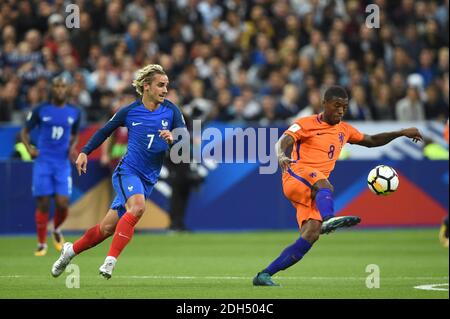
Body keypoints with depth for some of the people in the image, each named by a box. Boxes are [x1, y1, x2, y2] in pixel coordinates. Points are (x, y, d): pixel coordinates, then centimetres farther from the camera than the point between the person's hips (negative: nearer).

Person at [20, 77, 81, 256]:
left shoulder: (74, 113, 6)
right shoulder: (40, 111, -1)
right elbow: (25, 131, 8)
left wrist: (72, 147, 2)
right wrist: (28, 148, -9)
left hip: (63, 163, 2)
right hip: (43, 162, -2)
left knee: (62, 204, -8)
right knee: (43, 203, -4)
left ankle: (56, 230, 25)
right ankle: (42, 244, 9)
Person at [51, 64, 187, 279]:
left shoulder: (171, 111, 0)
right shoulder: (129, 111, -2)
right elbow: (105, 131, 12)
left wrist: (172, 139, -23)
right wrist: (85, 152, 6)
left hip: (149, 179, 3)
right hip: (128, 171, -3)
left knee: (108, 228, 6)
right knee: (137, 206, -33)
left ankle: (71, 250, 27)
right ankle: (111, 259, -30)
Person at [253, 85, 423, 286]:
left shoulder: (344, 130, 22)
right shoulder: (307, 124, 2)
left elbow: (371, 141, 35)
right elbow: (283, 142, -13)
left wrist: (402, 133, 27)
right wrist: (281, 155, -37)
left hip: (313, 192, 6)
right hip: (296, 177, -6)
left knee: (311, 235, -14)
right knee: (324, 185, -39)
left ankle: (264, 276, -12)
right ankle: (329, 219, -72)